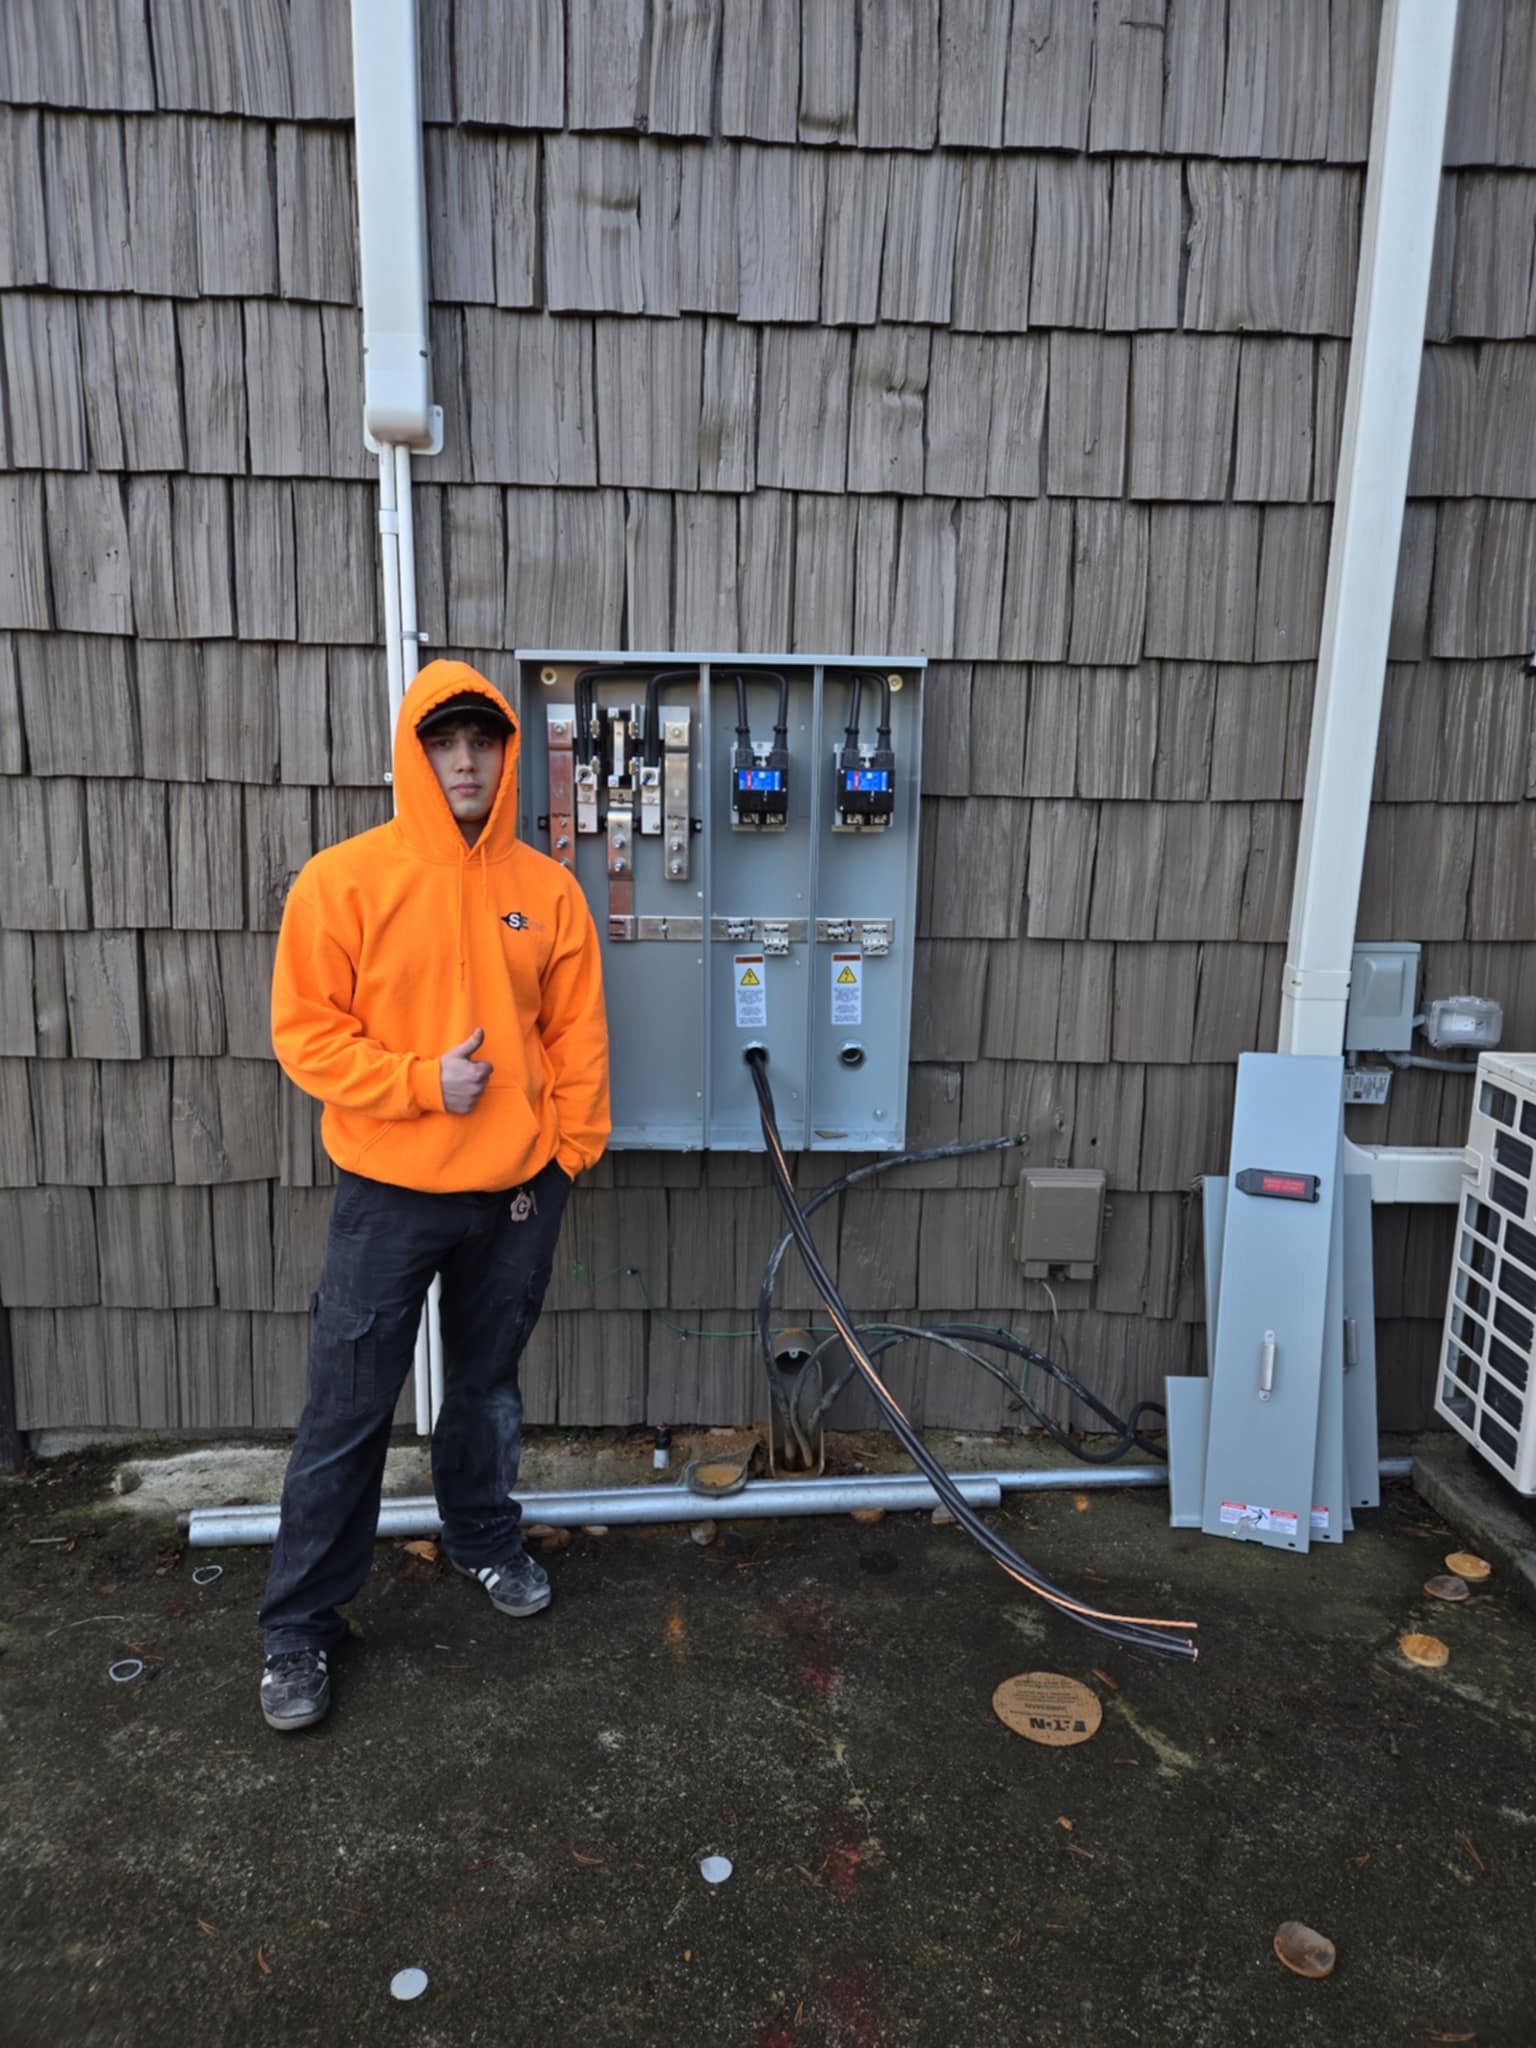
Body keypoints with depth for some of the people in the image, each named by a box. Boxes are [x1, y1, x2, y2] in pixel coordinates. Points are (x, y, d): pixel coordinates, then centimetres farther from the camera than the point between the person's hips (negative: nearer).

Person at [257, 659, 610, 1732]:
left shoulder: (548, 889, 1)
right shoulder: (344, 880, -8)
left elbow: (578, 1037, 5)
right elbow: (305, 1032, -7)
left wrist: (566, 1153, -1)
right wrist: (423, 1081, -17)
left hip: (517, 1197, 3)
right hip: (388, 1196, -2)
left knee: (489, 1387, 19)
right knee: (347, 1414, 6)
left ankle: (485, 1536, 43)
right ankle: (301, 1623, 23)